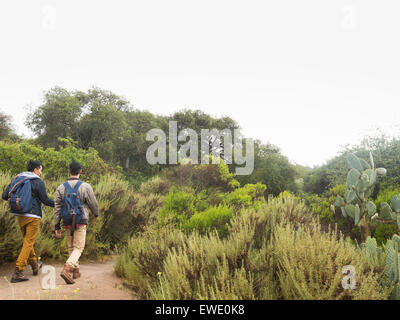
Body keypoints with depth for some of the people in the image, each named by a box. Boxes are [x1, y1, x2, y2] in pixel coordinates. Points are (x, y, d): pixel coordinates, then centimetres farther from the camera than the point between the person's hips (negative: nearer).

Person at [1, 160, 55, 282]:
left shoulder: (17, 179, 8)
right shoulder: (38, 182, -9)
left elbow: (4, 196, 7)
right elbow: (45, 200, -8)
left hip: (20, 215, 7)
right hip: (33, 217, -6)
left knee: (28, 241, 20)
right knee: (28, 244, 0)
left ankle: (35, 266, 34)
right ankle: (17, 273, -4)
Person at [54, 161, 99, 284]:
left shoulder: (61, 187, 1)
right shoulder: (85, 186, -9)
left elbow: (57, 208, 1)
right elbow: (93, 204, -1)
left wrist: (57, 227, 6)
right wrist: (96, 213, 22)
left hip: (67, 222, 4)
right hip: (81, 222, -4)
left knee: (71, 247, 18)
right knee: (78, 248, 1)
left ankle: (76, 271, 27)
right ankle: (67, 269, -18)